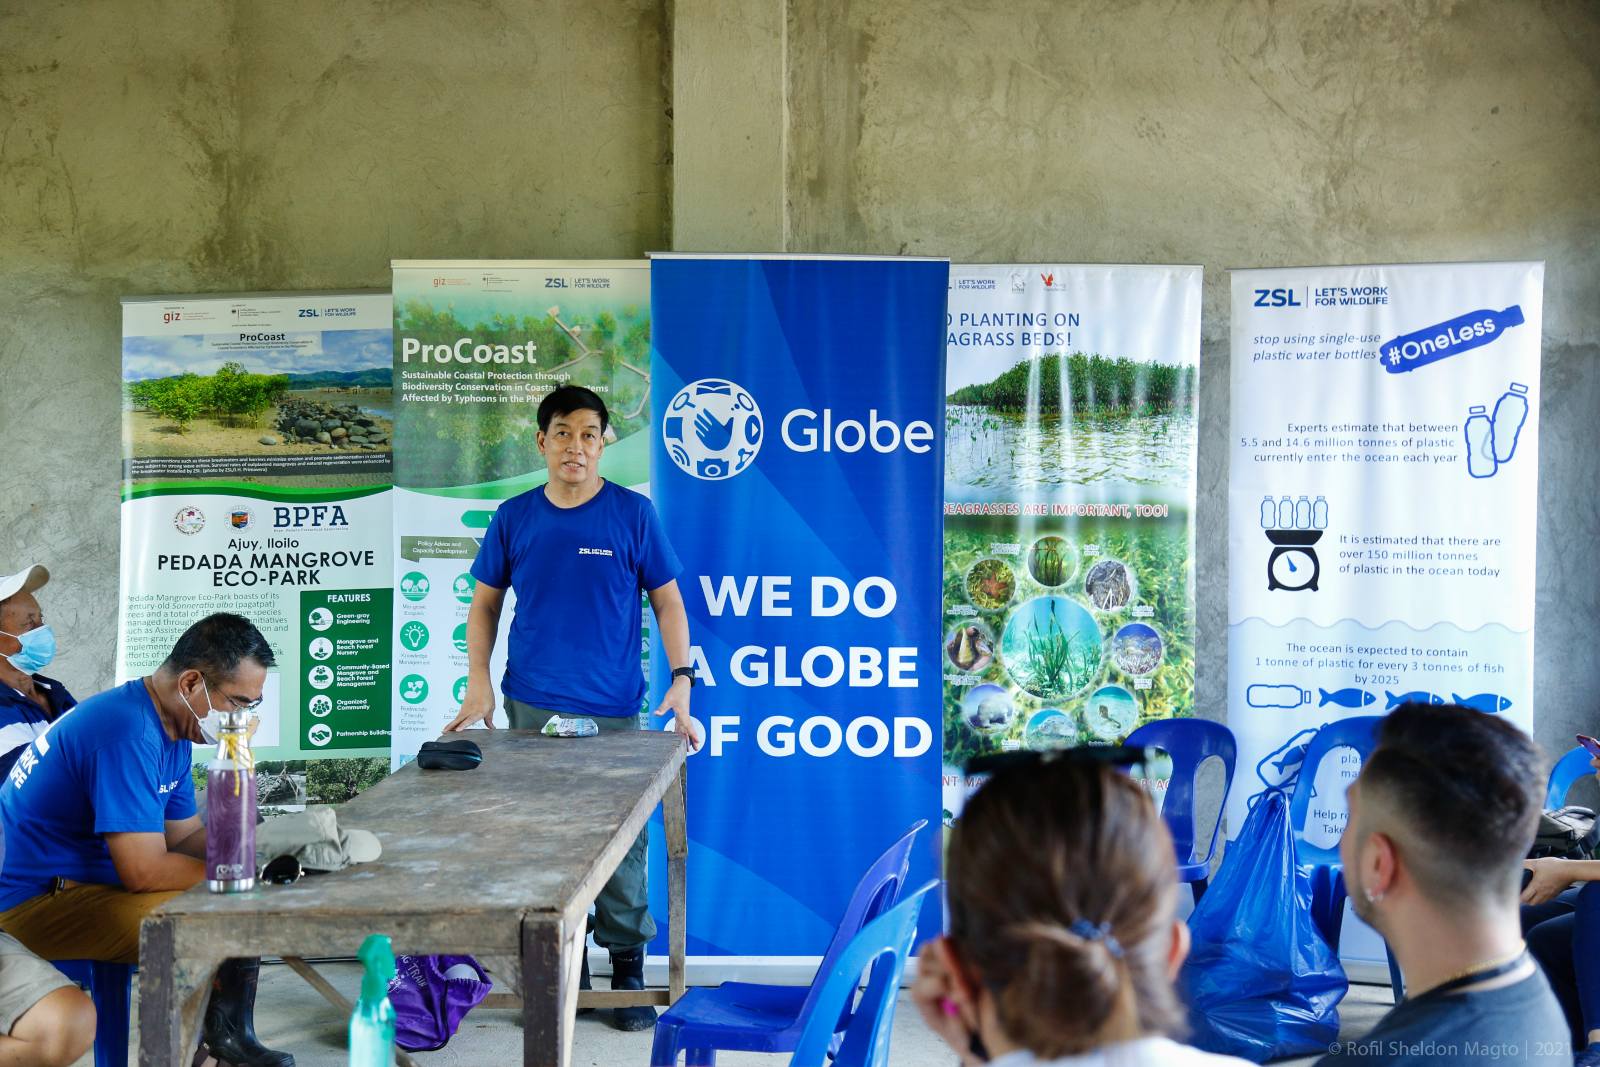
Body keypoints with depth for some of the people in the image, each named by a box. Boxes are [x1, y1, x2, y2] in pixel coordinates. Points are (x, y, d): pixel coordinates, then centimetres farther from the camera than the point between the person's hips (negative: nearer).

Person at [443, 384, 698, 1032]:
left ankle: (628, 971, 12)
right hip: (531, 709, 2)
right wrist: (478, 684, 2)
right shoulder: (514, 518, 5)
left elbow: (667, 601, 2)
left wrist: (681, 680, -8)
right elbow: (484, 603, 12)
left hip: (614, 710, -2)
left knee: (621, 842, 0)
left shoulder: (633, 514, -1)